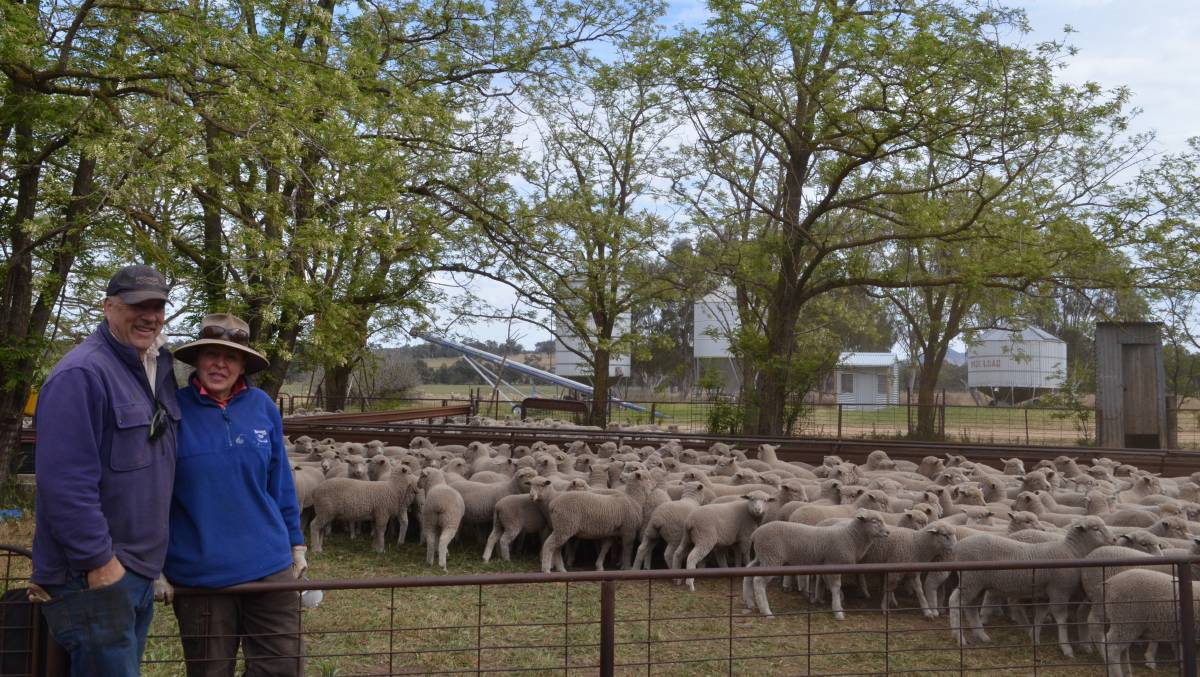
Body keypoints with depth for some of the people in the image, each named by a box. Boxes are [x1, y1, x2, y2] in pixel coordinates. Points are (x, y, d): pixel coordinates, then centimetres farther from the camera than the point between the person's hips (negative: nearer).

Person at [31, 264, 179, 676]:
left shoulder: (159, 370, 10)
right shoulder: (80, 375, -17)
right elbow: (66, 482, -23)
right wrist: (100, 561, -21)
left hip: (141, 575, 9)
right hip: (93, 577, -9)